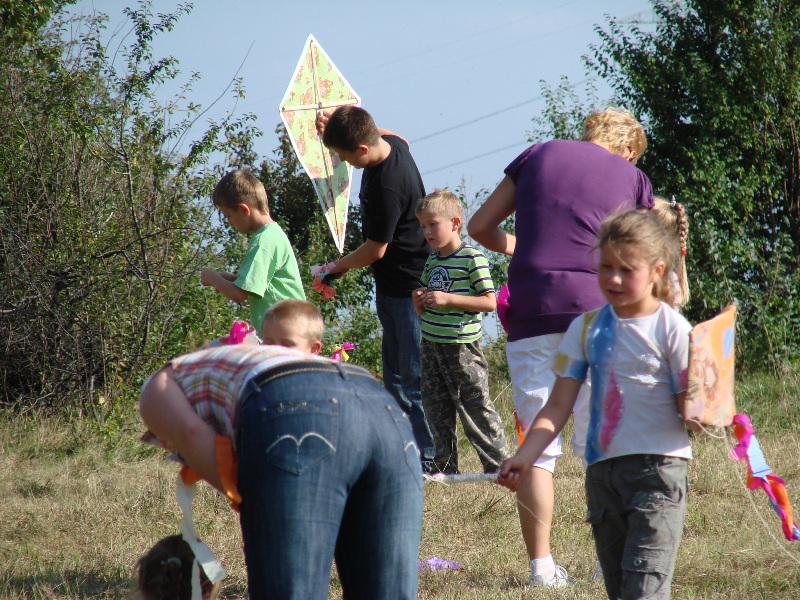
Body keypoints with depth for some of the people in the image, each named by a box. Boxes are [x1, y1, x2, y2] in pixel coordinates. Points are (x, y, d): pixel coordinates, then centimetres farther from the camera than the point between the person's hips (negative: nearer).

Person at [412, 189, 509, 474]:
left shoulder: (472, 259, -9)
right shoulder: (432, 262, 13)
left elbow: (489, 302, -15)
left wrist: (448, 299, -20)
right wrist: (419, 301, -2)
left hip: (462, 346, -8)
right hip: (431, 345, 8)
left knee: (476, 407, -5)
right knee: (436, 409, 10)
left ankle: (499, 465, 2)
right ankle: (445, 469, 18)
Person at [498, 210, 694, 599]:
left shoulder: (671, 330, -5)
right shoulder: (587, 329, 7)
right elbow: (558, 408, 3)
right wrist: (524, 457, -10)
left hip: (658, 467, -5)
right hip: (602, 471, 5)